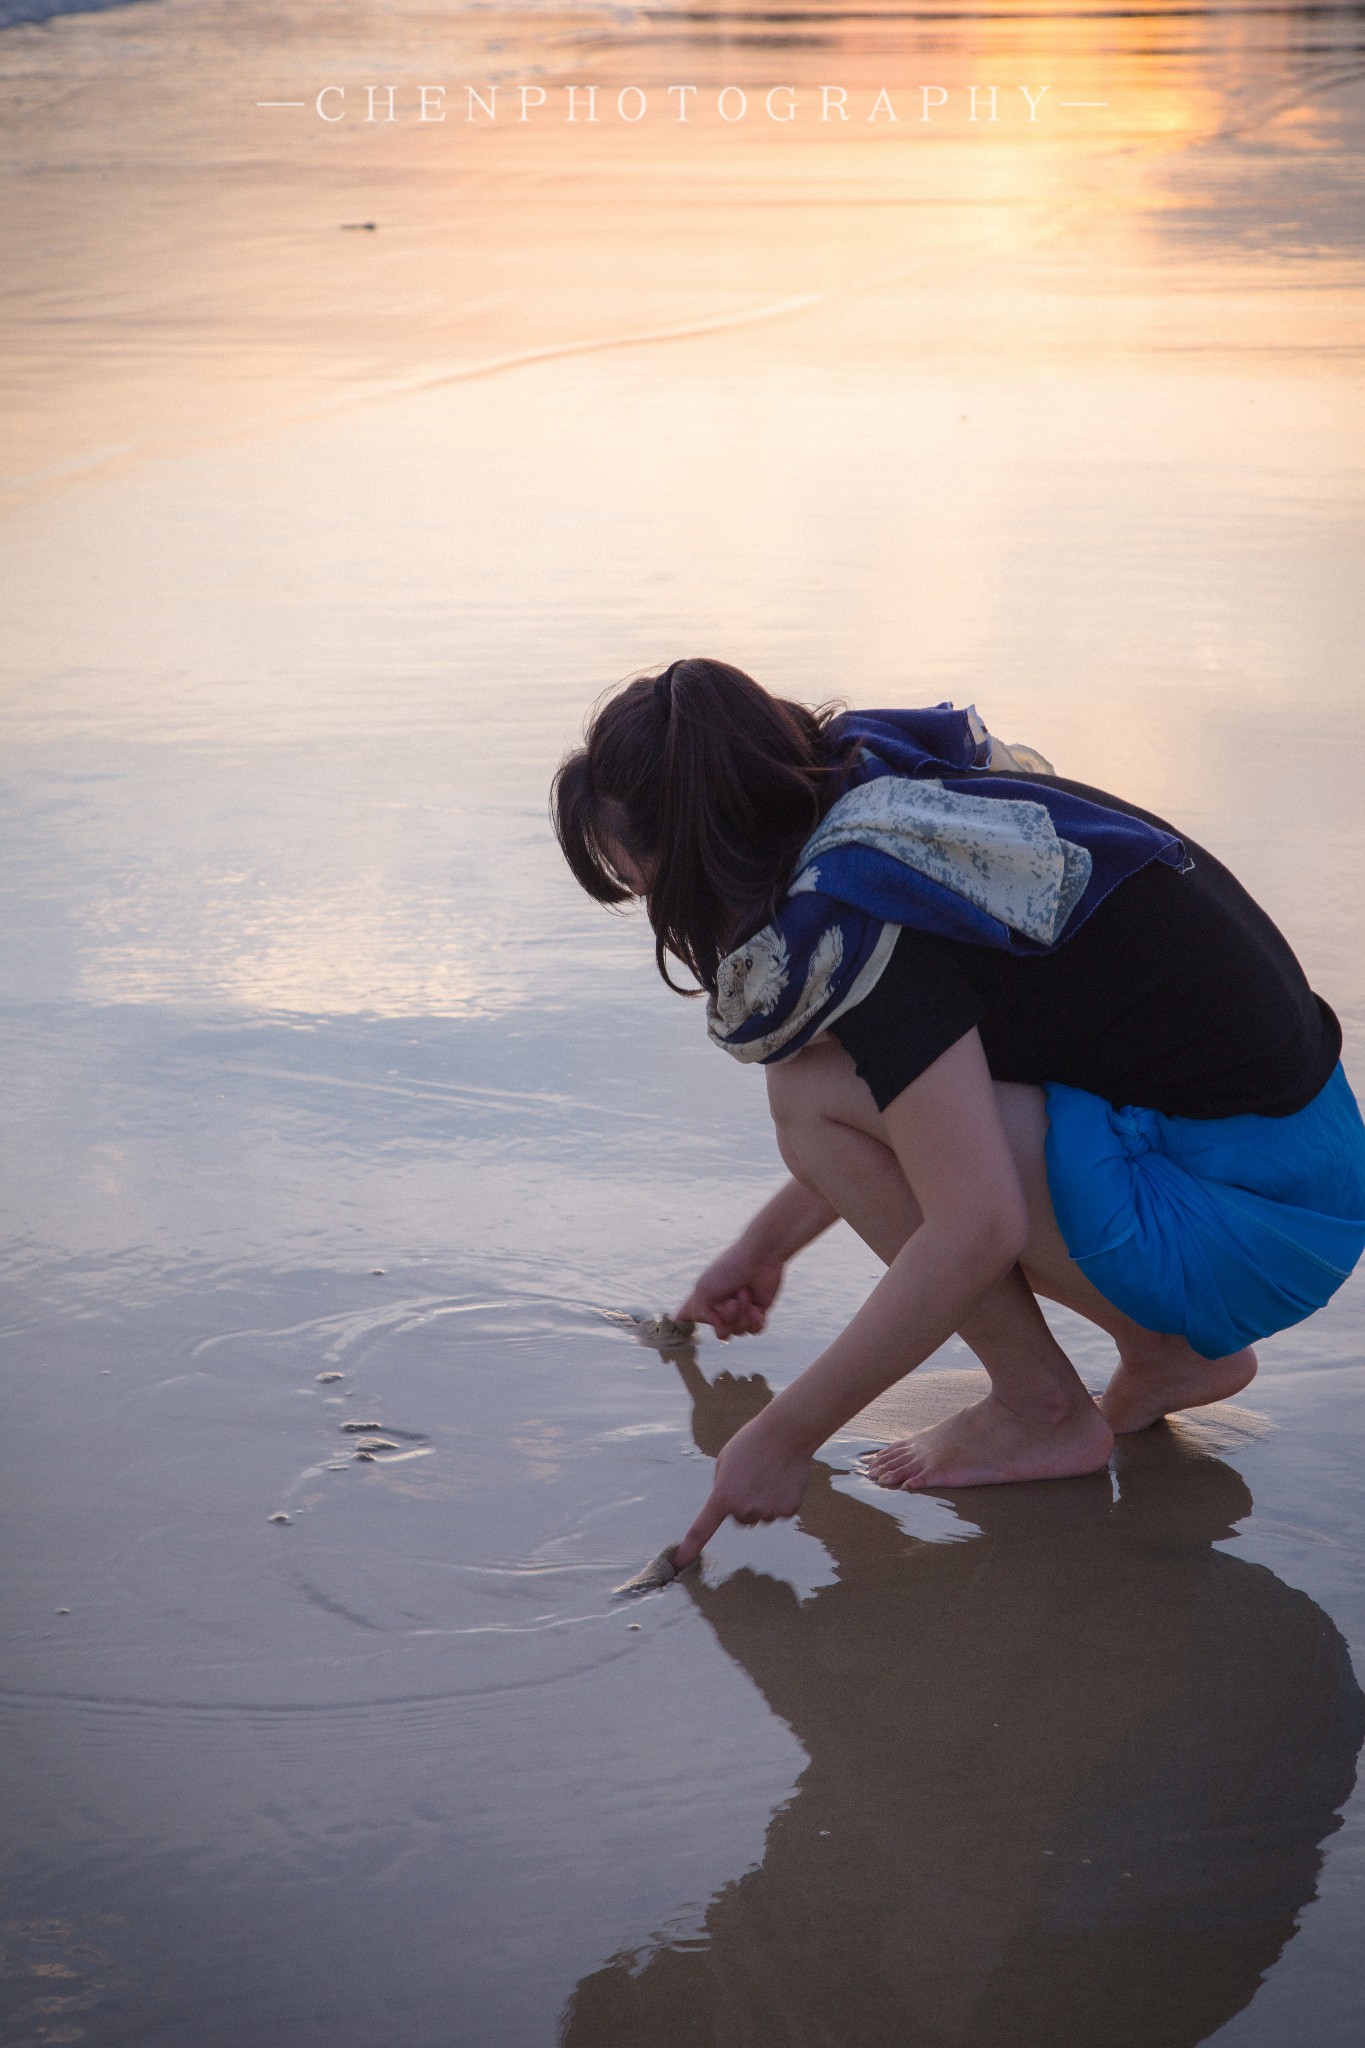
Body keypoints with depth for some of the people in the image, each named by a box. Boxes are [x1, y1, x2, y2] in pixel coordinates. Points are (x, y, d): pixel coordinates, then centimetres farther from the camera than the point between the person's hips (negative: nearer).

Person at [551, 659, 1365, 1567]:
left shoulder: (860, 900, -18)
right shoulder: (902, 804, 10)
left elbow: (976, 1233, -24)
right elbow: (934, 1108, 27)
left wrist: (784, 1436, -15)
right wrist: (767, 1241, 34)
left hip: (1251, 1219, -10)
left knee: (818, 1096, -14)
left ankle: (1042, 1410, 0)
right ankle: (1171, 1354, 16)